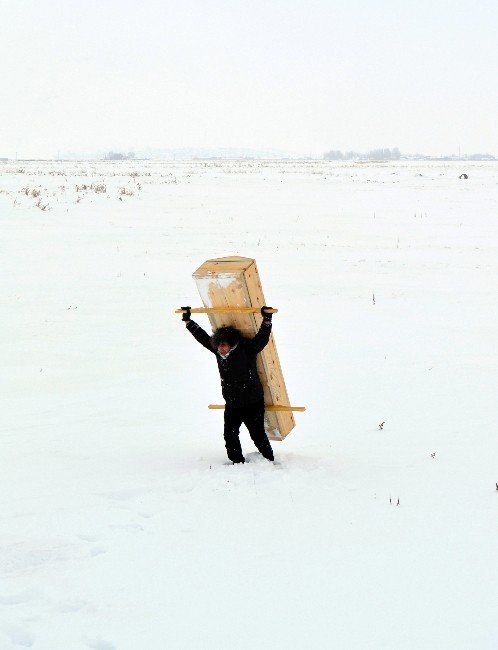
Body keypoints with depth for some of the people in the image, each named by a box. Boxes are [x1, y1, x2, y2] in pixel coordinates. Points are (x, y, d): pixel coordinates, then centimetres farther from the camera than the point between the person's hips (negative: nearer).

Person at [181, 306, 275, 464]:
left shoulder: (246, 350, -17)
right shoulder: (219, 351, -2)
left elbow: (262, 338, -27)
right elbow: (202, 337, 6)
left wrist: (267, 320, -40)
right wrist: (187, 321, 8)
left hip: (252, 403, -5)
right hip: (232, 405, 5)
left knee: (257, 434, 1)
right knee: (230, 435, 2)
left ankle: (269, 461, 17)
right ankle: (238, 462, 15)